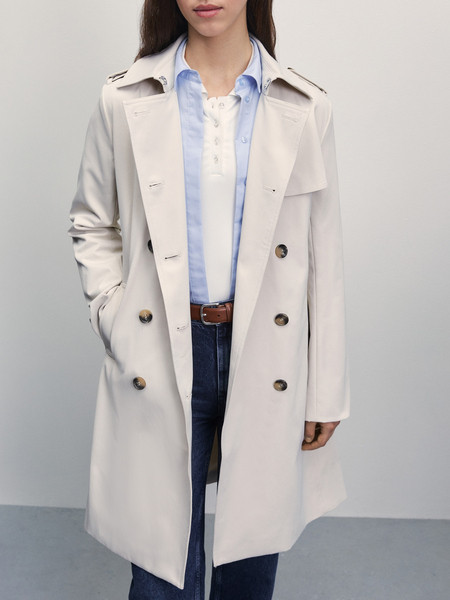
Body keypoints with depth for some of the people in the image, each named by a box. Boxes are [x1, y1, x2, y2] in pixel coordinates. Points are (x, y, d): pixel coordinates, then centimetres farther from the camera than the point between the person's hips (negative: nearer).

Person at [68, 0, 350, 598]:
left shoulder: (305, 109, 0)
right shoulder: (124, 100, 0)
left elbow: (324, 256, 2)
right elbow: (92, 224, 11)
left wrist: (327, 390, 2)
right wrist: (114, 319, -3)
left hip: (265, 355, 1)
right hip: (161, 356, 0)